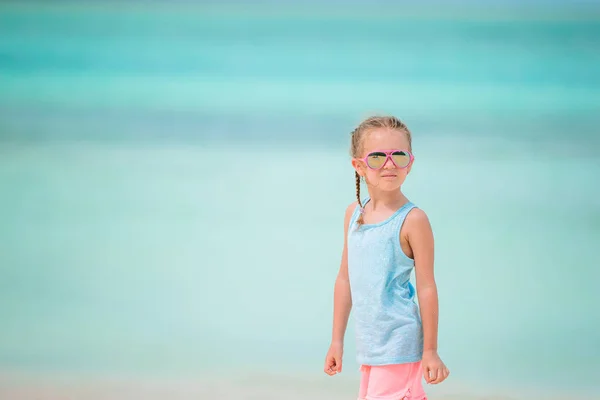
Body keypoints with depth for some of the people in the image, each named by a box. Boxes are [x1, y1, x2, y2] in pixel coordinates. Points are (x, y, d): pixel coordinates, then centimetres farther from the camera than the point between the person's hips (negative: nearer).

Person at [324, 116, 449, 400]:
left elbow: (426, 286, -10)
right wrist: (337, 340, 17)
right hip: (368, 344, 7)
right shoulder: (354, 213, 8)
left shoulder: (412, 220, -12)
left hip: (398, 344, -7)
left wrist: (430, 351, -8)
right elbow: (345, 278, 14)